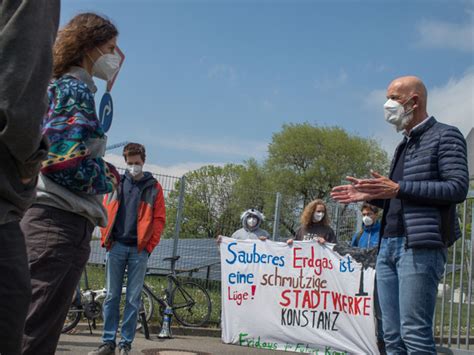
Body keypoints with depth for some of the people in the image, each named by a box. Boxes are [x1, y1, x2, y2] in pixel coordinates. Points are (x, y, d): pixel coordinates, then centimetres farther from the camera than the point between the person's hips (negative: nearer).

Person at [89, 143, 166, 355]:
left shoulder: (153, 187, 5)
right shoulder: (116, 183, 11)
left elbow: (159, 219, 2)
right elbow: (105, 212, 10)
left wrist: (149, 246, -5)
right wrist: (106, 240, 1)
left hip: (139, 250, -2)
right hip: (117, 247, 2)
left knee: (133, 299, 1)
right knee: (112, 296, 4)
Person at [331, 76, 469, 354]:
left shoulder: (445, 136, 2)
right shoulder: (404, 146, 25)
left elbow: (458, 188, -11)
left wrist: (398, 189, -15)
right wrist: (371, 195, 10)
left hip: (421, 247, -8)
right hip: (389, 246, 8)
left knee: (414, 332, -11)